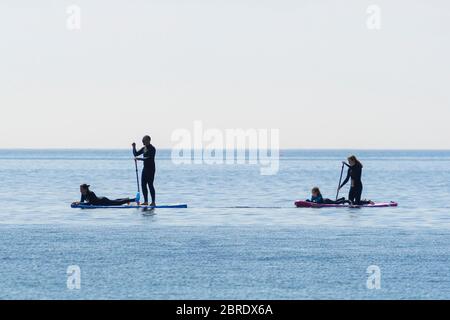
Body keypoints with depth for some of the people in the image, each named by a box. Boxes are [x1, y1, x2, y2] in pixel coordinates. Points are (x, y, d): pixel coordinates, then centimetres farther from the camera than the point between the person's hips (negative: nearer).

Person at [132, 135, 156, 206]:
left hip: (151, 168, -9)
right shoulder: (144, 148, 13)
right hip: (145, 168, 9)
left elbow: (149, 158, -24)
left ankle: (153, 202, -7)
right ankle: (146, 201, 14)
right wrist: (134, 147, 3)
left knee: (150, 184, -9)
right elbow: (136, 154, 16)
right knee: (143, 184, 8)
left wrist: (140, 159, -27)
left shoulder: (152, 149, -13)